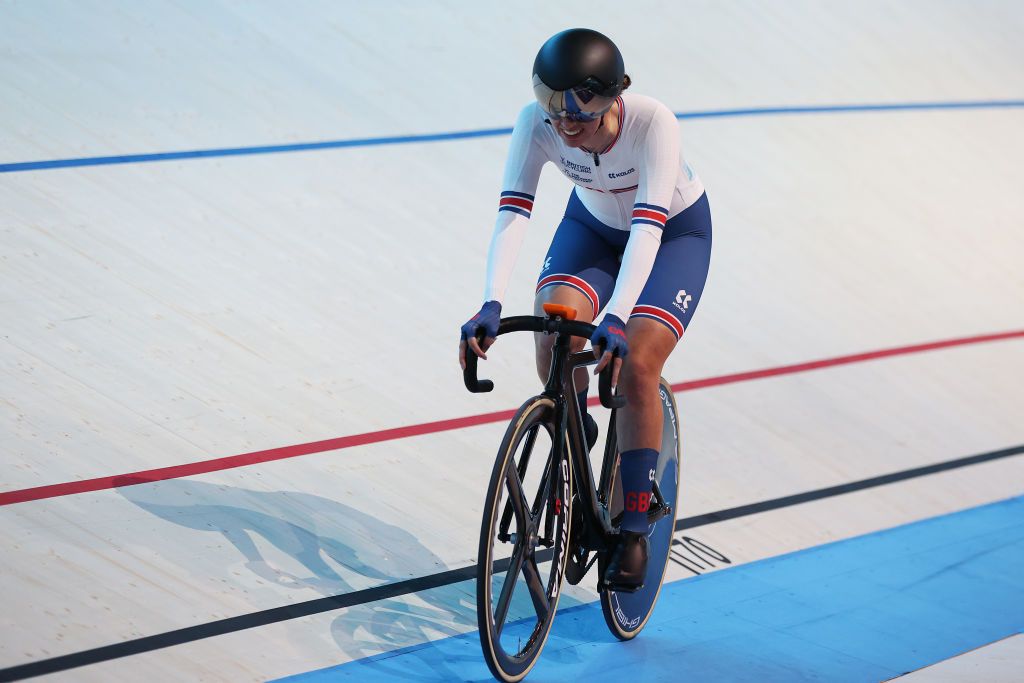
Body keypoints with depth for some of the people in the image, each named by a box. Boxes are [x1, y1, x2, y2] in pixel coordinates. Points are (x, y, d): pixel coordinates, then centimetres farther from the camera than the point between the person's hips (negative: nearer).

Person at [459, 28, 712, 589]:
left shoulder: (653, 123, -38)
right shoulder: (537, 122, -29)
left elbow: (648, 227, -45)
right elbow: (512, 212, -35)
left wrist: (616, 319, -57)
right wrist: (491, 306, -49)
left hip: (676, 230, -3)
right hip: (593, 224, 3)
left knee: (633, 365, -20)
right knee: (554, 328, -25)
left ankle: (634, 530, -5)